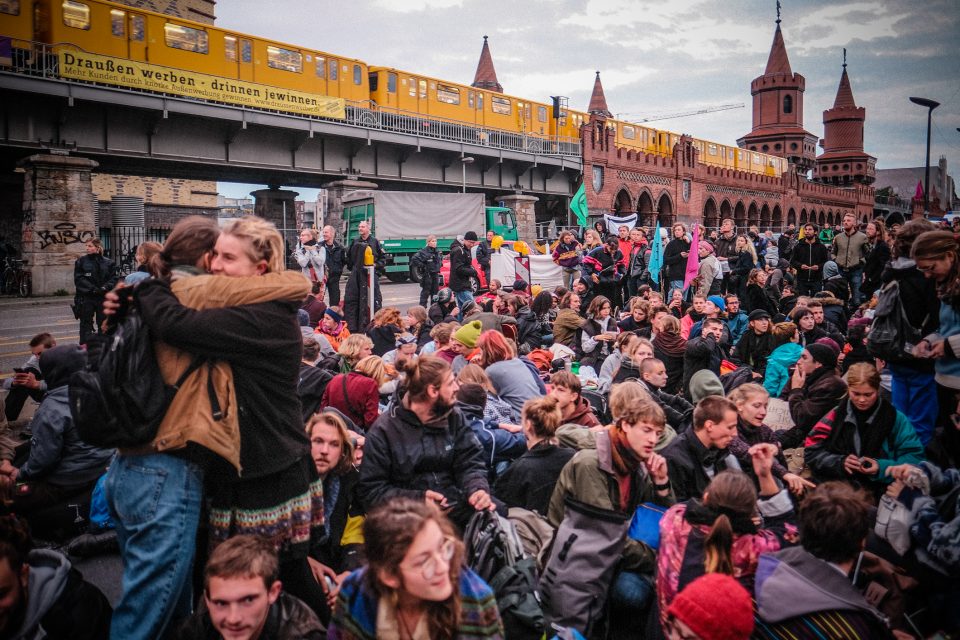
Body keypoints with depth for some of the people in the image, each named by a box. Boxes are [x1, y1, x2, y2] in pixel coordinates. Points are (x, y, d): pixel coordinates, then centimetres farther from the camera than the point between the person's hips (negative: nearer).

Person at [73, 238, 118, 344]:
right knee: (86, 323, 0)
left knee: (103, 323, 8)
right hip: (86, 298, -1)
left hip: (104, 299, 1)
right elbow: (78, 279, -5)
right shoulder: (81, 261, 2)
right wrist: (93, 289, -16)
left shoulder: (108, 263, 6)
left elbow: (115, 278, 1)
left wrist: (105, 287, -16)